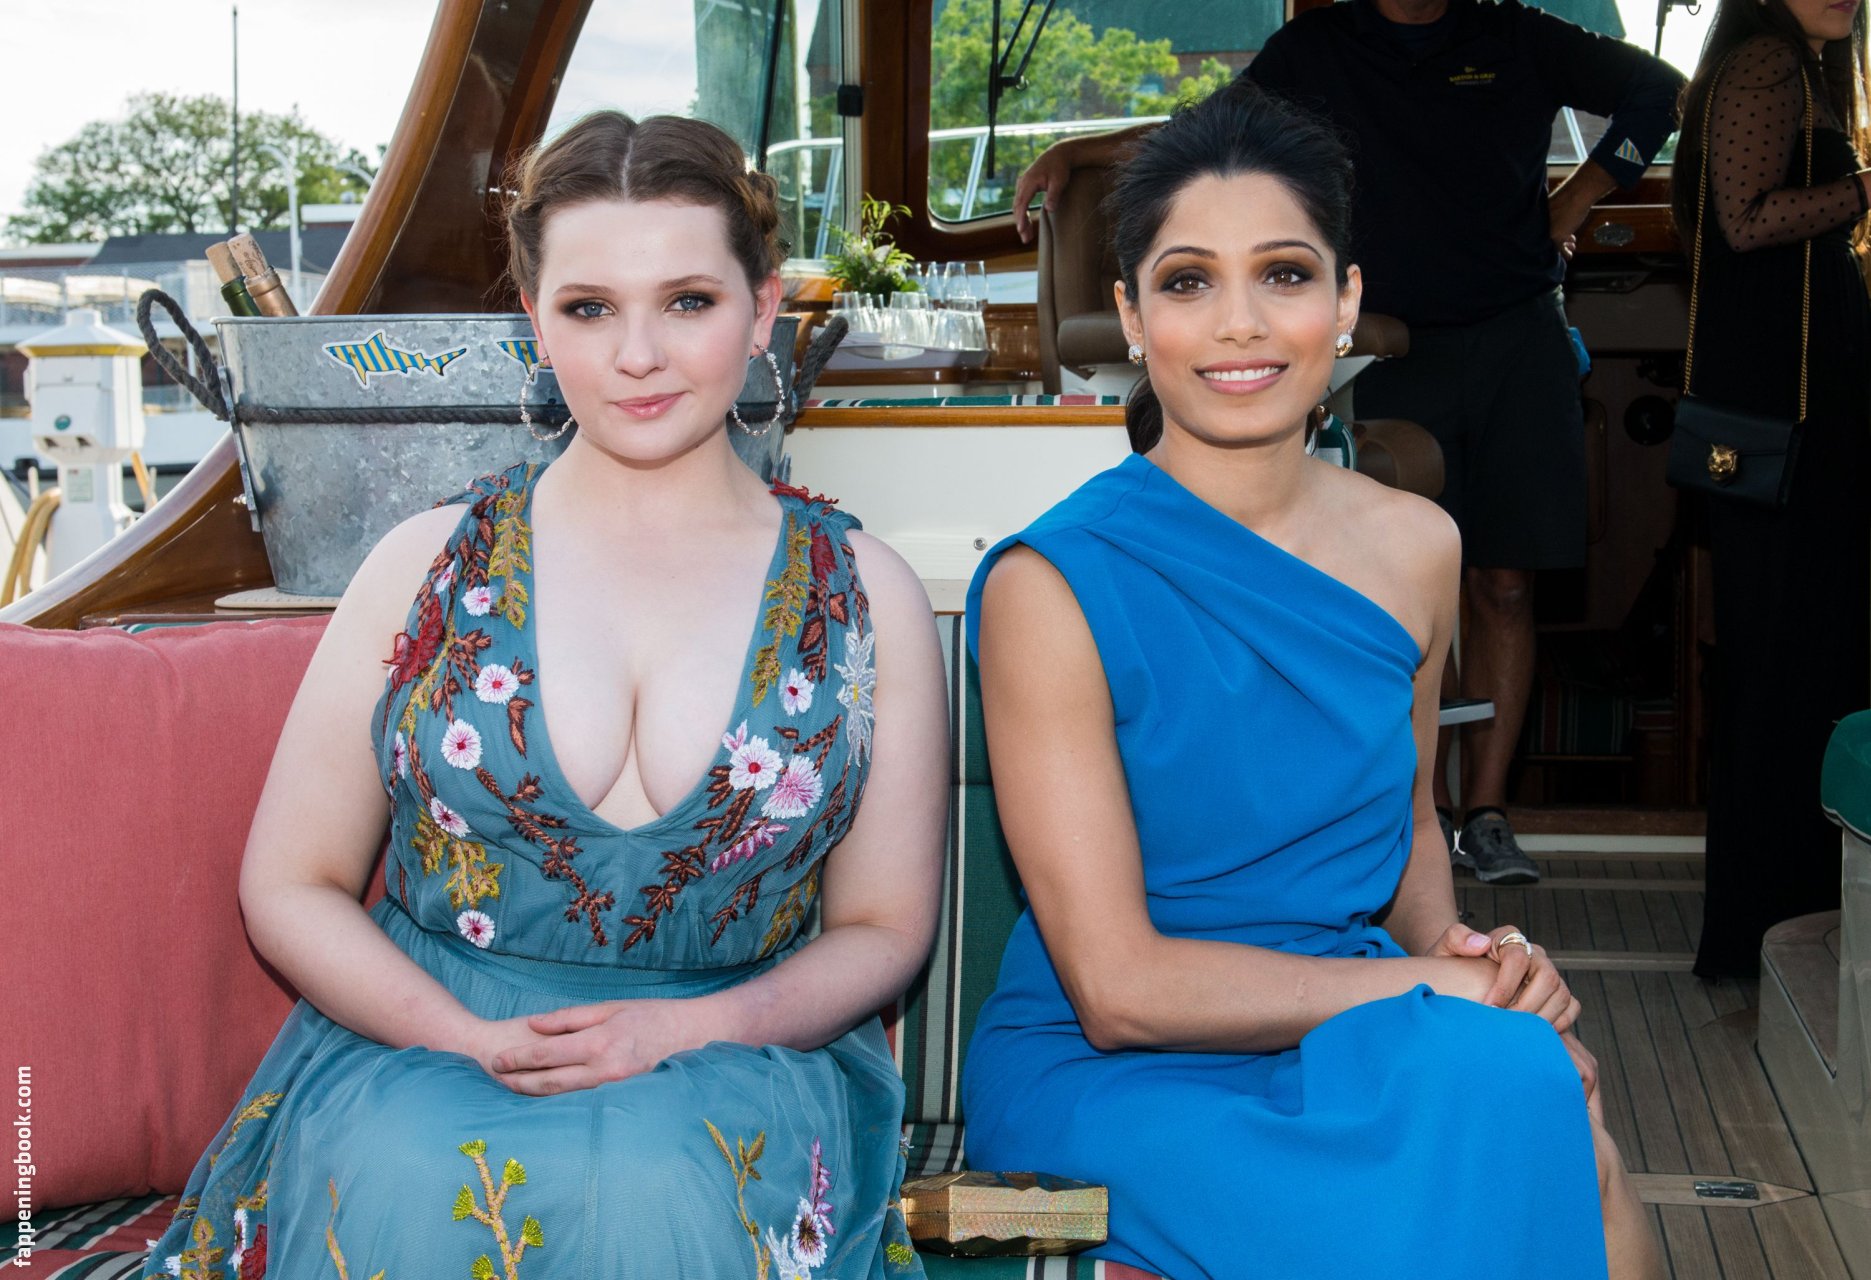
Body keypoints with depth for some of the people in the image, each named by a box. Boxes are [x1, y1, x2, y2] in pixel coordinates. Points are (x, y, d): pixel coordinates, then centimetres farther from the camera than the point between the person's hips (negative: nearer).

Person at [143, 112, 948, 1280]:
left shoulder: (863, 596, 5)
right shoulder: (431, 564, 5)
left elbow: (885, 927, 8)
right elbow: (290, 887, 6)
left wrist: (688, 1029, -11)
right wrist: (474, 1041, -12)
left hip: (730, 1062, 0)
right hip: (417, 1044, 0)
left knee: (663, 1182, -34)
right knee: (410, 1181, -34)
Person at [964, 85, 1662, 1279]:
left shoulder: (1417, 546, 4)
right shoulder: (1051, 586, -14)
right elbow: (1119, 986, -16)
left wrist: (1457, 940, -2)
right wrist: (1447, 984, -15)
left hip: (1359, 1041, 5)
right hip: (1104, 1078, -4)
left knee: (1573, 1163, -29)